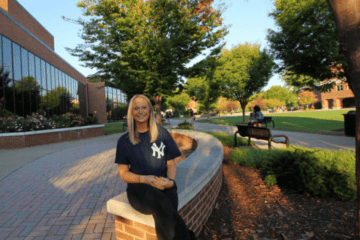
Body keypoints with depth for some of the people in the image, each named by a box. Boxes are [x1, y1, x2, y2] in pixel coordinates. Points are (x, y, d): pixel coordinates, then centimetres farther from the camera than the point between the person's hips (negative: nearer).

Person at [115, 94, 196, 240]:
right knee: (164, 206, -33)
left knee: (164, 214, -33)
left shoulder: (162, 133, 7)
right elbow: (123, 174, 4)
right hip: (139, 187, 0)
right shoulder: (124, 141, 5)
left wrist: (170, 181, -13)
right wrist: (145, 179, -15)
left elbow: (171, 163, 9)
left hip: (163, 186, 1)